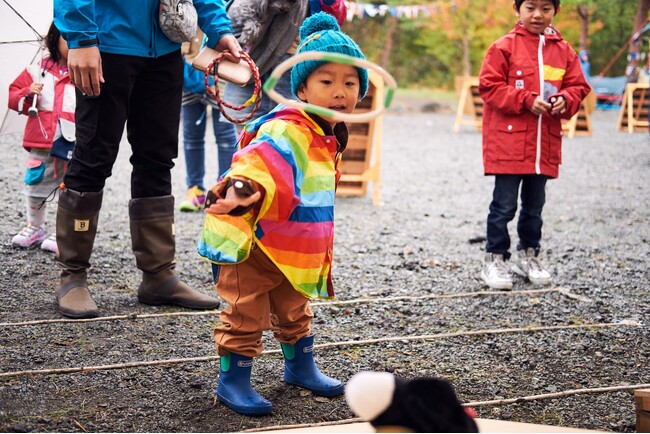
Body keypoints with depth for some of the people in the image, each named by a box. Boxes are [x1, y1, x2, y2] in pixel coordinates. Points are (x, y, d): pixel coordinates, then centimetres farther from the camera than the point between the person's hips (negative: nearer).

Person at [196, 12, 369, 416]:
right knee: (245, 317, -1)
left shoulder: (327, 137, 6)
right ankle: (233, 380, 12)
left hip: (293, 254, 9)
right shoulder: (287, 131, -26)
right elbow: (263, 159, -47)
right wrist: (243, 189, -67)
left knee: (294, 313, 25)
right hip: (251, 245, -9)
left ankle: (300, 367, 43)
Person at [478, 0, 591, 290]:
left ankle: (528, 255, 30)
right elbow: (490, 86, -9)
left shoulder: (564, 51, 8)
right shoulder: (504, 47, -5)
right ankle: (495, 260, 10)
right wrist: (527, 101, -16)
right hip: (508, 140, -4)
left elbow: (578, 86, 13)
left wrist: (565, 101, -10)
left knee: (534, 206, 15)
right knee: (504, 205, -1)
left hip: (545, 143, 4)